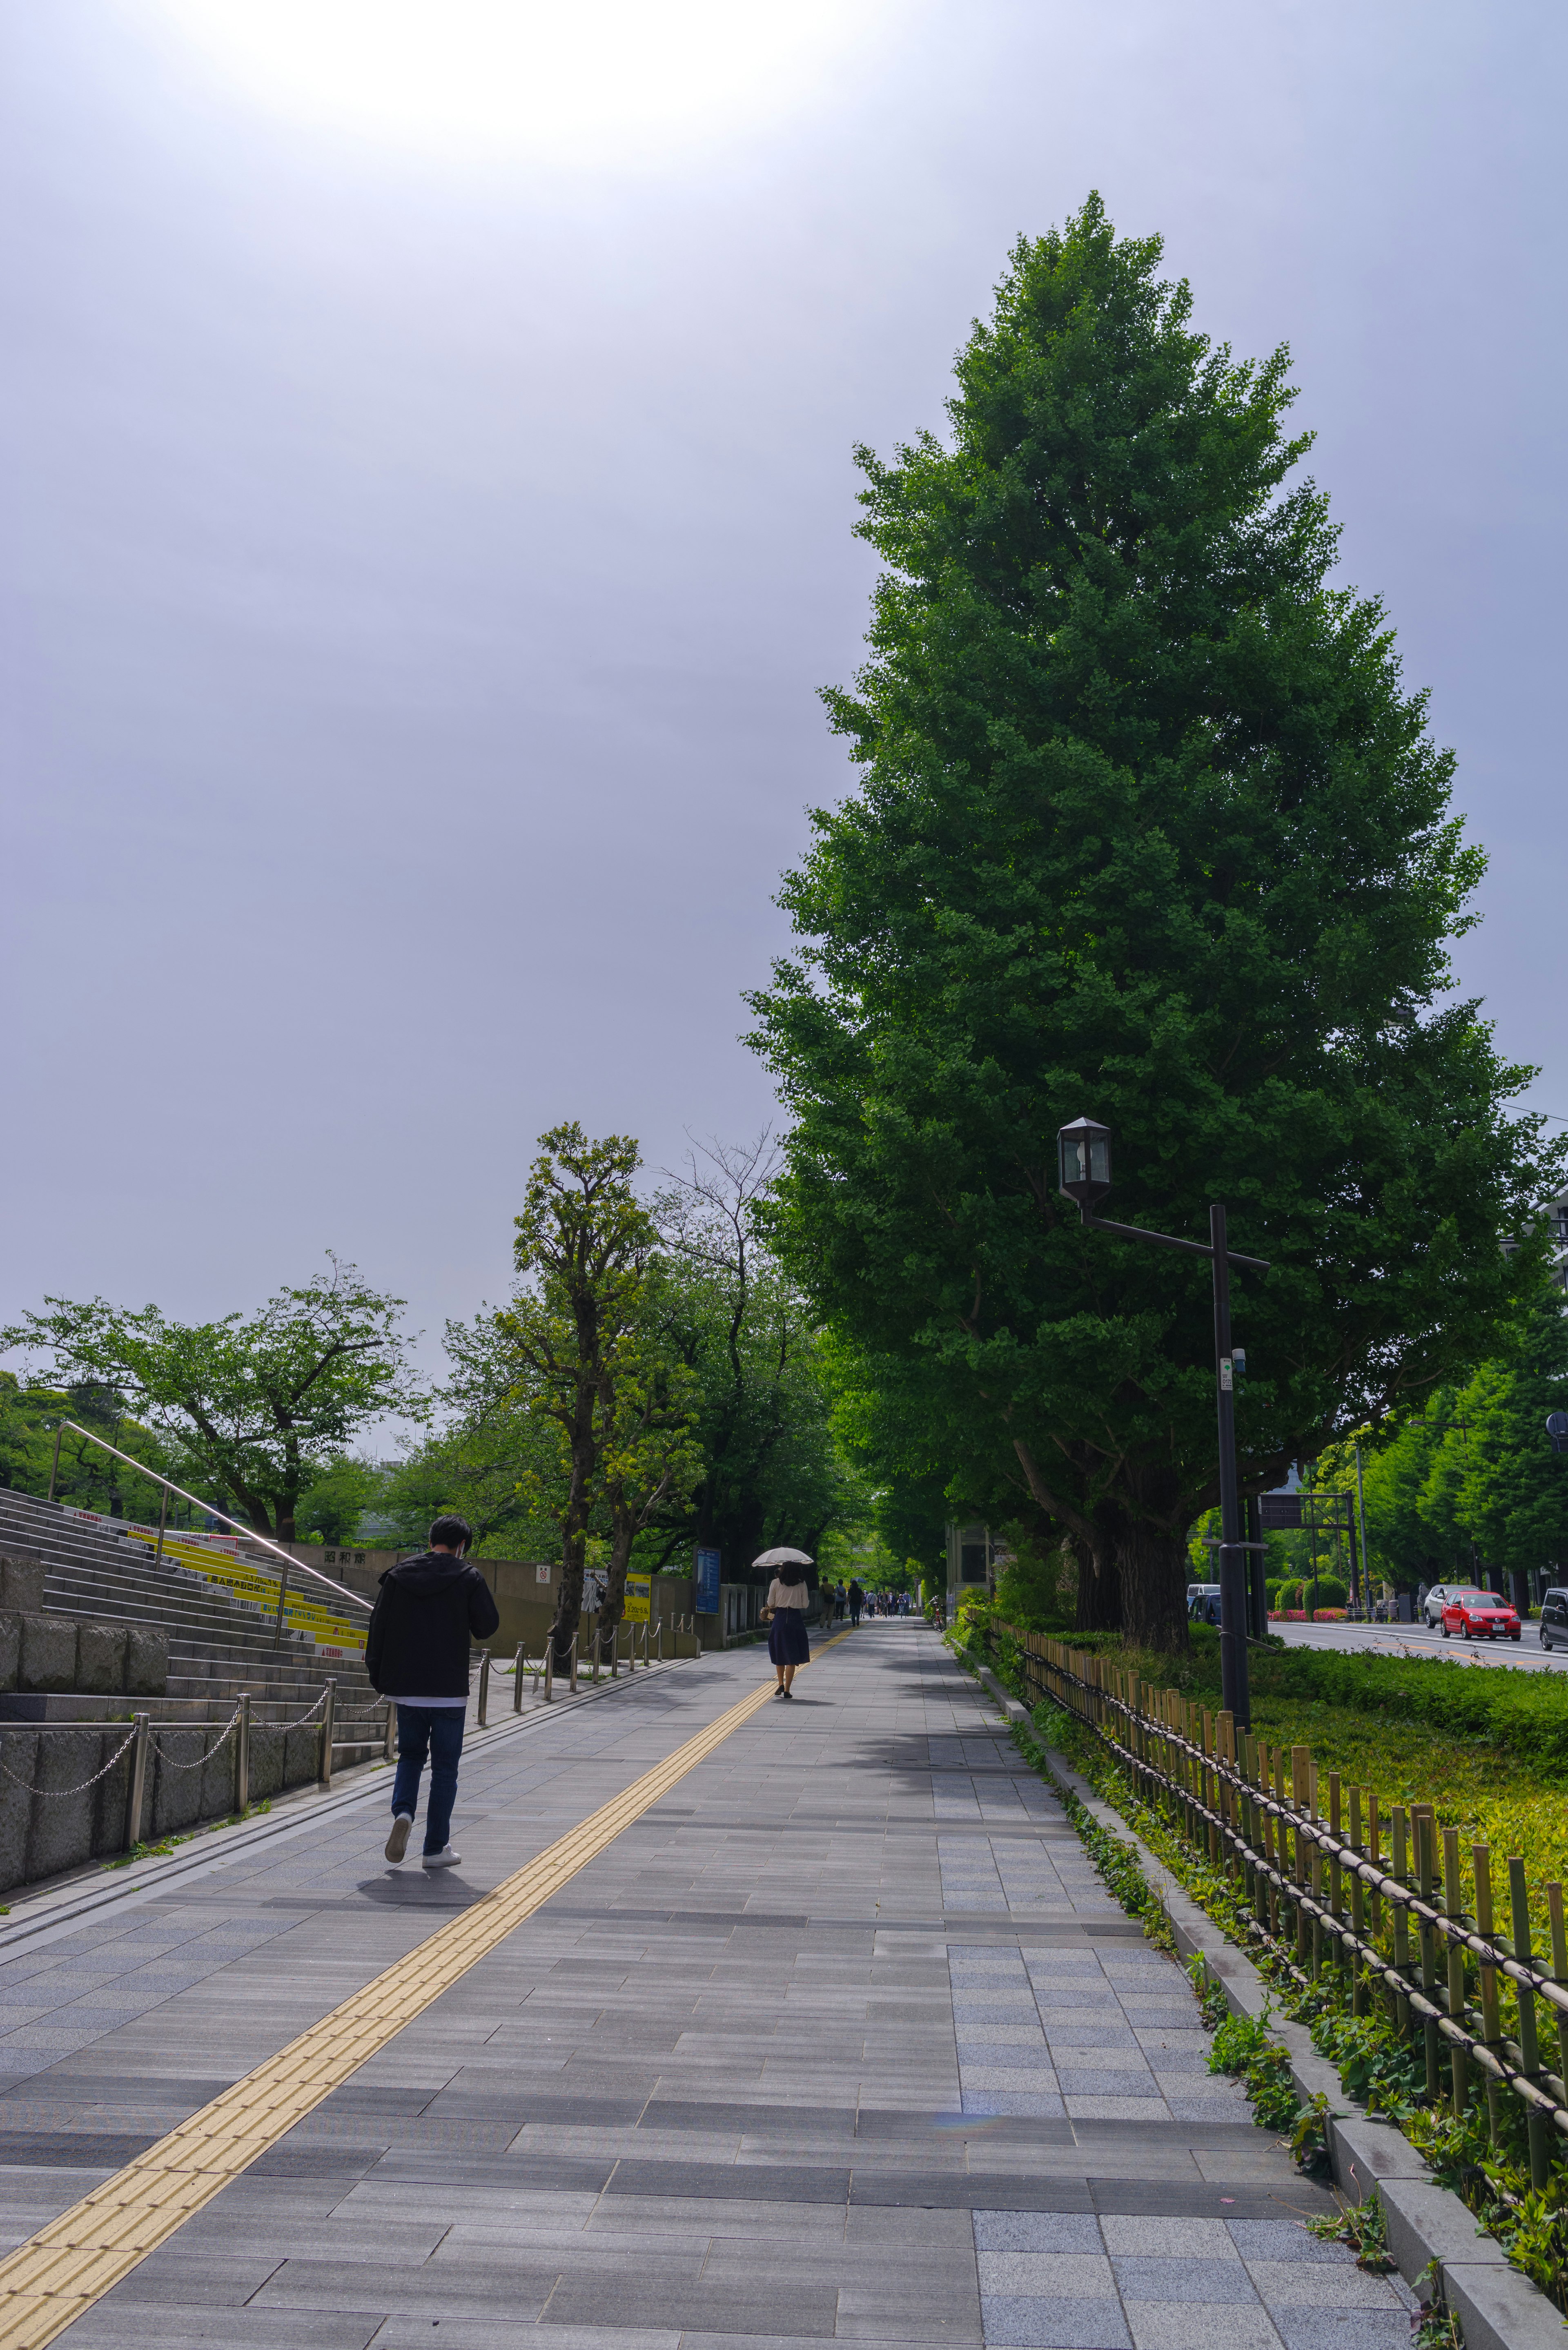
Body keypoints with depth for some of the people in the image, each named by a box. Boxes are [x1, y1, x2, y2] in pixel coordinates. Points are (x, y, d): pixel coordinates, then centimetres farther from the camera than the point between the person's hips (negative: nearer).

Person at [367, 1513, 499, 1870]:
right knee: (445, 1767, 7)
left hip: (406, 1689, 3)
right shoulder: (468, 1577, -6)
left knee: (411, 1755, 21)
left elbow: (378, 1627, 4)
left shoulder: (397, 1575, 3)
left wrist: (378, 1676, 12)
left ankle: (402, 1811, -5)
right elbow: (489, 1626, -2)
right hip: (449, 1690, -3)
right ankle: (436, 1848, 9)